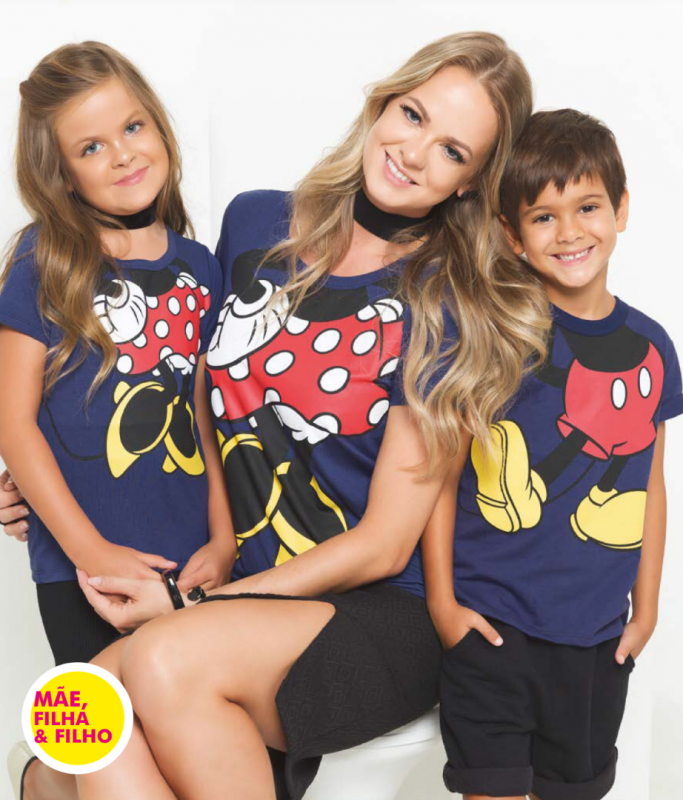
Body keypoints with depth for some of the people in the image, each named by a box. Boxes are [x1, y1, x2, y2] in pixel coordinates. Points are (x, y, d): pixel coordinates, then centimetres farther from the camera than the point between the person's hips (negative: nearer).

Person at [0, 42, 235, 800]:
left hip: (187, 566, 4)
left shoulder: (197, 267, 5)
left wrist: (223, 539, 2)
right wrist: (90, 551, -12)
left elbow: (204, 414, 10)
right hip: (80, 569, -3)